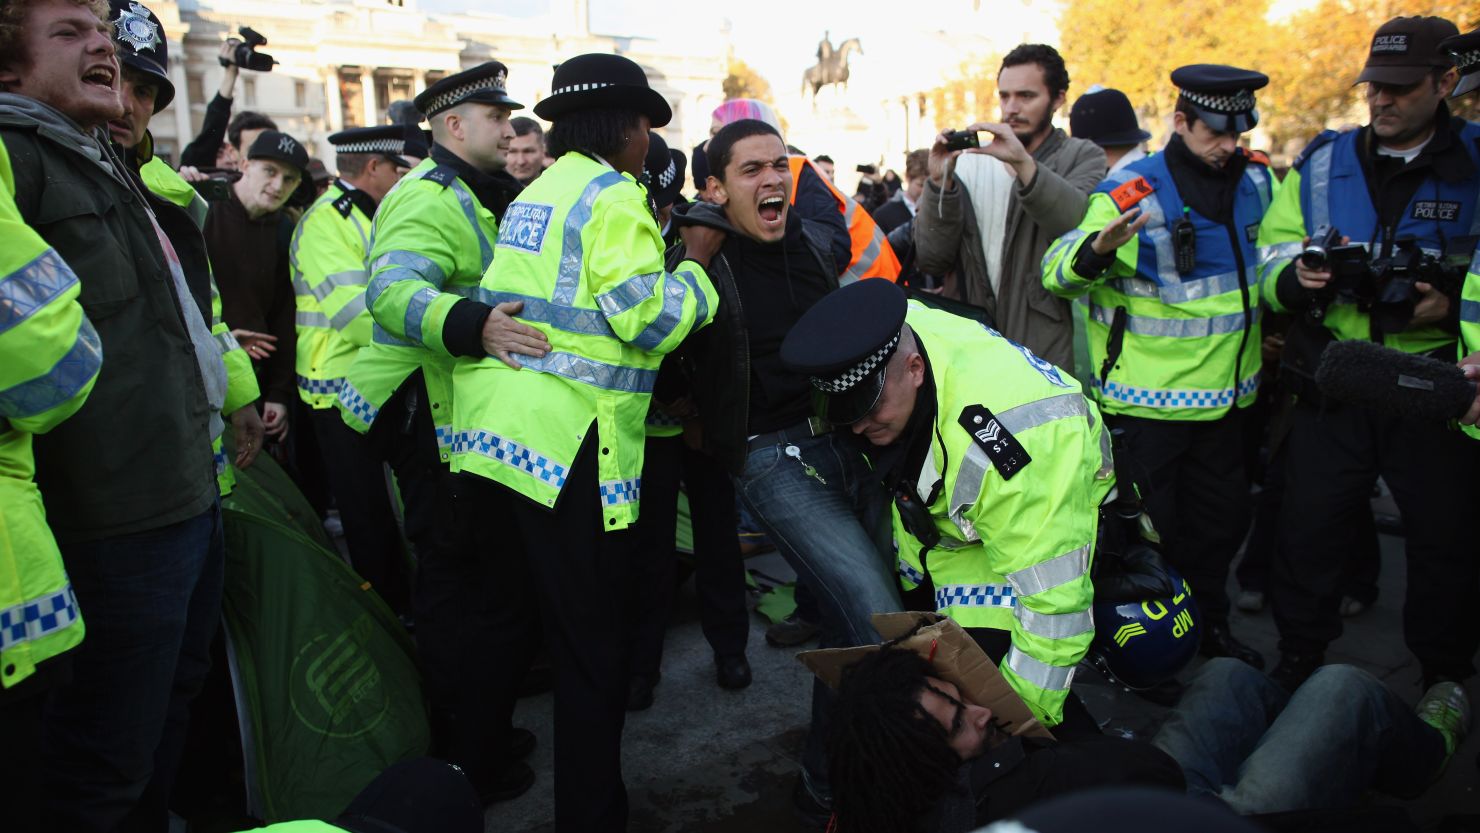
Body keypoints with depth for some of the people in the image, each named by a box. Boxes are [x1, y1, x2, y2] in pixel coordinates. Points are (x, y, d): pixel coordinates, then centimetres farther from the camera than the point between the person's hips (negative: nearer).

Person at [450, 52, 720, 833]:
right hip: (561, 440, -9)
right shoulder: (613, 196, -7)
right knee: (592, 640, 1)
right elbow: (649, 319, -16)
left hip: (492, 426, 9)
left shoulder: (534, 193, 19)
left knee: (508, 609, 22)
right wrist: (695, 262, 0)